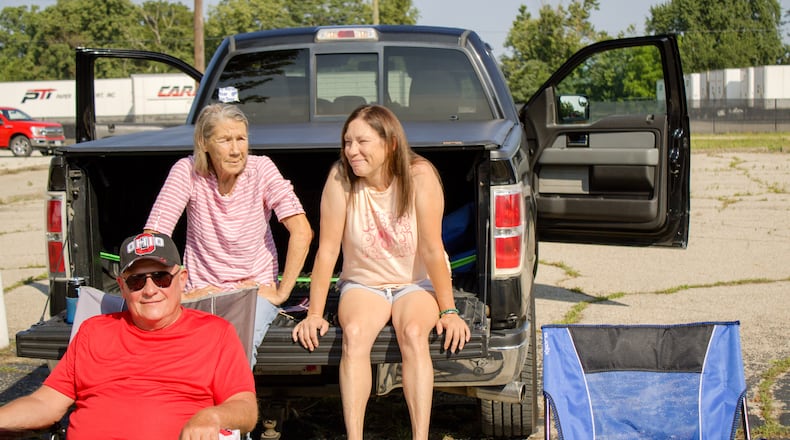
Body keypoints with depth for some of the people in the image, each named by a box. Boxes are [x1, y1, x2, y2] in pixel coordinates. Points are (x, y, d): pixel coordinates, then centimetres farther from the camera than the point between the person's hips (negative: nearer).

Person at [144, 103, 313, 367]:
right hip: (201, 290, 1)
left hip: (255, 288, 0)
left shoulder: (261, 169, -9)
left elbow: (301, 231, -15)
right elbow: (153, 237, -11)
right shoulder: (187, 172, -9)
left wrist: (281, 293, -16)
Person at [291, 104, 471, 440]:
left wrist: (448, 311, -17)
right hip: (363, 284, 1)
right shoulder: (341, 178, -14)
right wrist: (314, 314, -13)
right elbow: (327, 250, -12)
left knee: (413, 333, -31)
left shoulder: (419, 176, -18)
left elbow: (432, 249, -18)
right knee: (354, 333, -29)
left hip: (417, 284, -1)